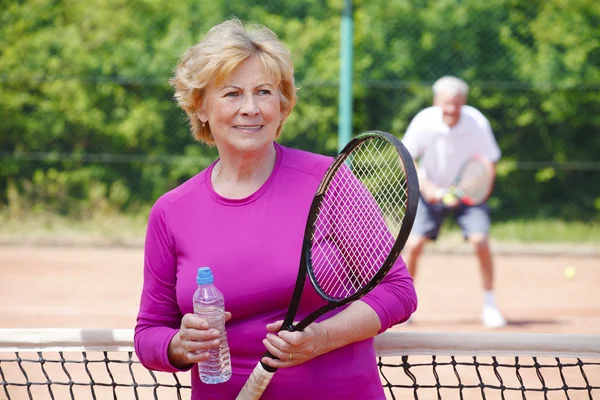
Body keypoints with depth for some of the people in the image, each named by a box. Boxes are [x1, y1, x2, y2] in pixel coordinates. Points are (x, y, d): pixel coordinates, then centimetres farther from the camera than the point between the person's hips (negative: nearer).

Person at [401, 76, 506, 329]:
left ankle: (489, 306, -3)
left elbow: (488, 162, -8)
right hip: (431, 191, 0)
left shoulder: (477, 123, -20)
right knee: (413, 243, -12)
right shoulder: (423, 123, -20)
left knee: (480, 240, -19)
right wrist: (424, 186, -21)